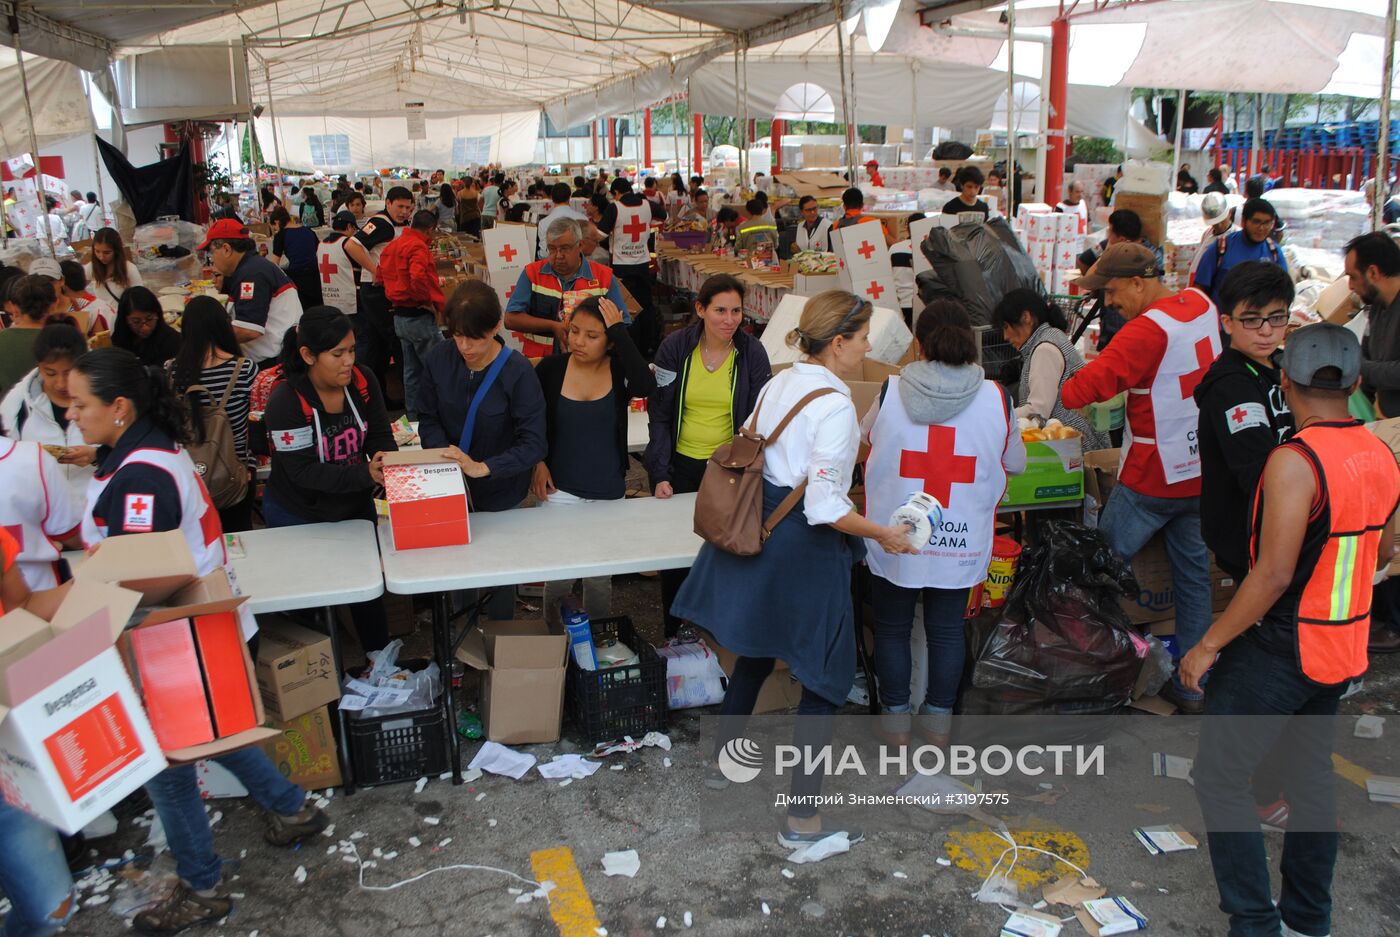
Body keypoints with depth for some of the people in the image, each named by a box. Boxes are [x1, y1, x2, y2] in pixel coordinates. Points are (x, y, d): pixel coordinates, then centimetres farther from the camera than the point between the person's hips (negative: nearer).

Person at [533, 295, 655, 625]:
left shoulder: (619, 370, -9)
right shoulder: (551, 369, -8)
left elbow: (646, 386, -32)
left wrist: (620, 330, -29)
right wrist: (537, 462, -4)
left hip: (608, 492, 1)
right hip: (560, 488, 0)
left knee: (600, 575, 13)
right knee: (558, 573, 6)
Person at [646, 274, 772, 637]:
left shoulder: (752, 352, -5)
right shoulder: (675, 347, -6)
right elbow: (659, 415, -4)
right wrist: (660, 475, -11)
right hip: (681, 466, 0)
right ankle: (673, 632, 27)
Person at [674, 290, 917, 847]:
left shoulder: (778, 384, 4)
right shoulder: (835, 406, -20)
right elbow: (826, 507, -24)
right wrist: (883, 535, -11)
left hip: (758, 530, 9)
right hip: (806, 550, -8)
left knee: (755, 653, 25)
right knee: (826, 677, 4)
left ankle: (723, 761, 43)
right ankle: (801, 820, 10)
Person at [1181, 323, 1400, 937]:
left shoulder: (1295, 461, -23)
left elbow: (1274, 574, -25)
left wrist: (1208, 645, -18)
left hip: (1280, 650, -8)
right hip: (1343, 650, 8)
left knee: (1221, 779, 2)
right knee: (1310, 775, 20)